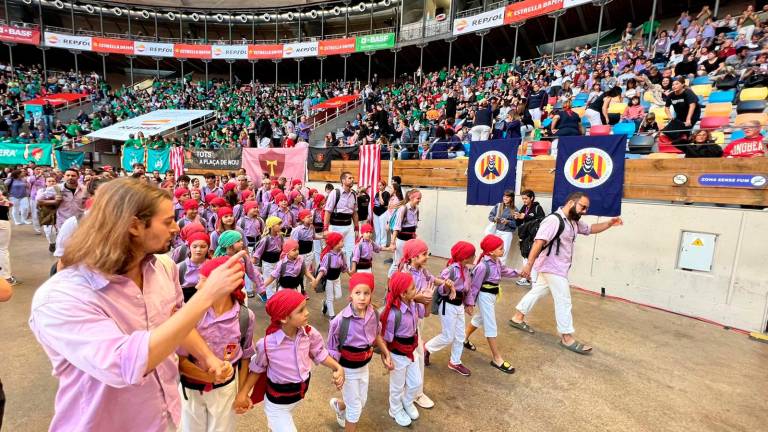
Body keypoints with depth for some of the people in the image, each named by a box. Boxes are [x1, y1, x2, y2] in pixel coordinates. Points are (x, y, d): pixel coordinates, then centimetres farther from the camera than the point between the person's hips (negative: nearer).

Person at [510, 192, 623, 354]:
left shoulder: (574, 222, 9)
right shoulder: (554, 220, -23)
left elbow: (590, 229, 24)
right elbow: (539, 242, -30)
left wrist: (609, 223, 7)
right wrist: (529, 264, -35)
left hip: (556, 267, 10)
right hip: (552, 267, -10)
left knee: (537, 291, 17)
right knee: (563, 301, -1)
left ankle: (517, 318, 29)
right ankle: (567, 337, 12)